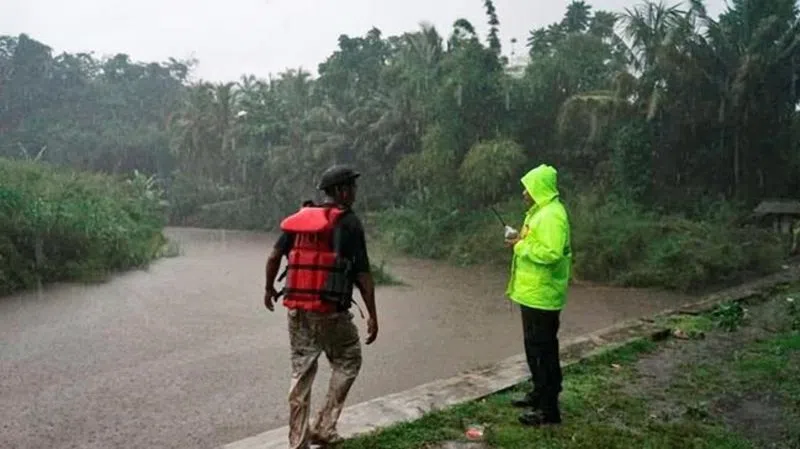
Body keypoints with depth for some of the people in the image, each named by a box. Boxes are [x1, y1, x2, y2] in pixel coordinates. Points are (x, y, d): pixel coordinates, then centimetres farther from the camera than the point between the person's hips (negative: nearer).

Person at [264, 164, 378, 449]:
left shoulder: (298, 218, 9)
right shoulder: (348, 223, -7)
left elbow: (274, 257, 12)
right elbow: (363, 275, -9)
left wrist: (269, 289, 28)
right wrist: (372, 316, -3)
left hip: (297, 308, 6)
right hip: (331, 310, -5)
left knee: (301, 371, 13)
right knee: (347, 362, 14)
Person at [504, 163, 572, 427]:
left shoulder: (552, 215, -20)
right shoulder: (540, 211, 13)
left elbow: (550, 253, -29)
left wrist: (521, 245, -18)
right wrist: (522, 240, 5)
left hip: (541, 294, -11)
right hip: (533, 292, 11)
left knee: (542, 349, -4)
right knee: (535, 347, 19)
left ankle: (549, 409, 4)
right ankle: (540, 394, 32)